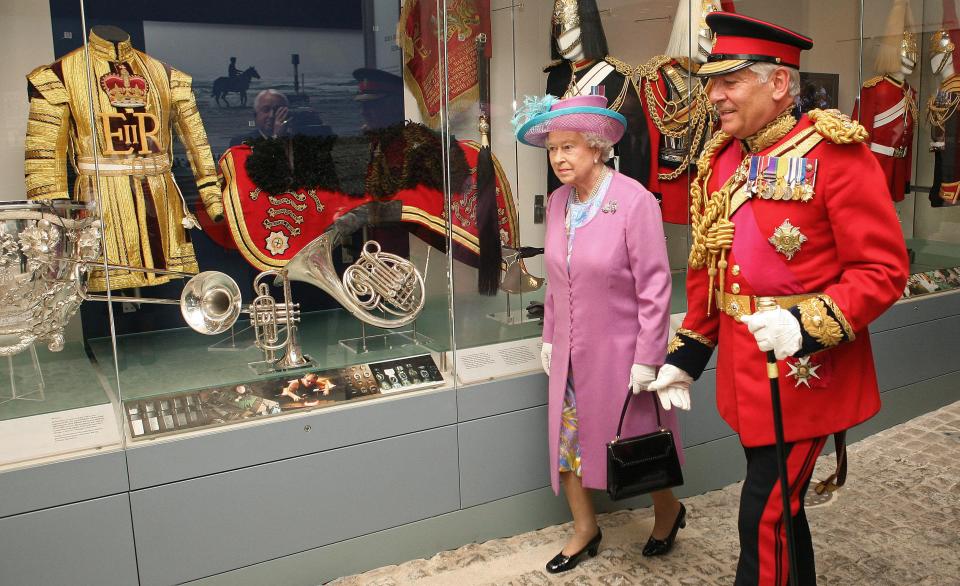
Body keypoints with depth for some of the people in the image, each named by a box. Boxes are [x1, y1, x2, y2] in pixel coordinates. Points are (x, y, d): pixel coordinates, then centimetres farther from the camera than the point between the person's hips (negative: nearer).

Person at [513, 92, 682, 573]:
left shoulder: (635, 201, -18)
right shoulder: (557, 202, 1)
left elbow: (654, 287, -16)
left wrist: (646, 359, -16)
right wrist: (550, 337, 12)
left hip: (619, 350, -6)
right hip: (571, 351, 6)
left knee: (635, 441, 11)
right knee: (568, 437, 12)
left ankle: (668, 510, 40)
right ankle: (584, 529, 33)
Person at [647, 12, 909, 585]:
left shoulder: (835, 152, -13)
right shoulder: (721, 158, 7)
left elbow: (884, 270, -14)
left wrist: (808, 324, -28)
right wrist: (688, 354, 13)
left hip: (804, 369, -6)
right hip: (746, 365, 7)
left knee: (766, 515, -1)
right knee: (780, 504, 20)